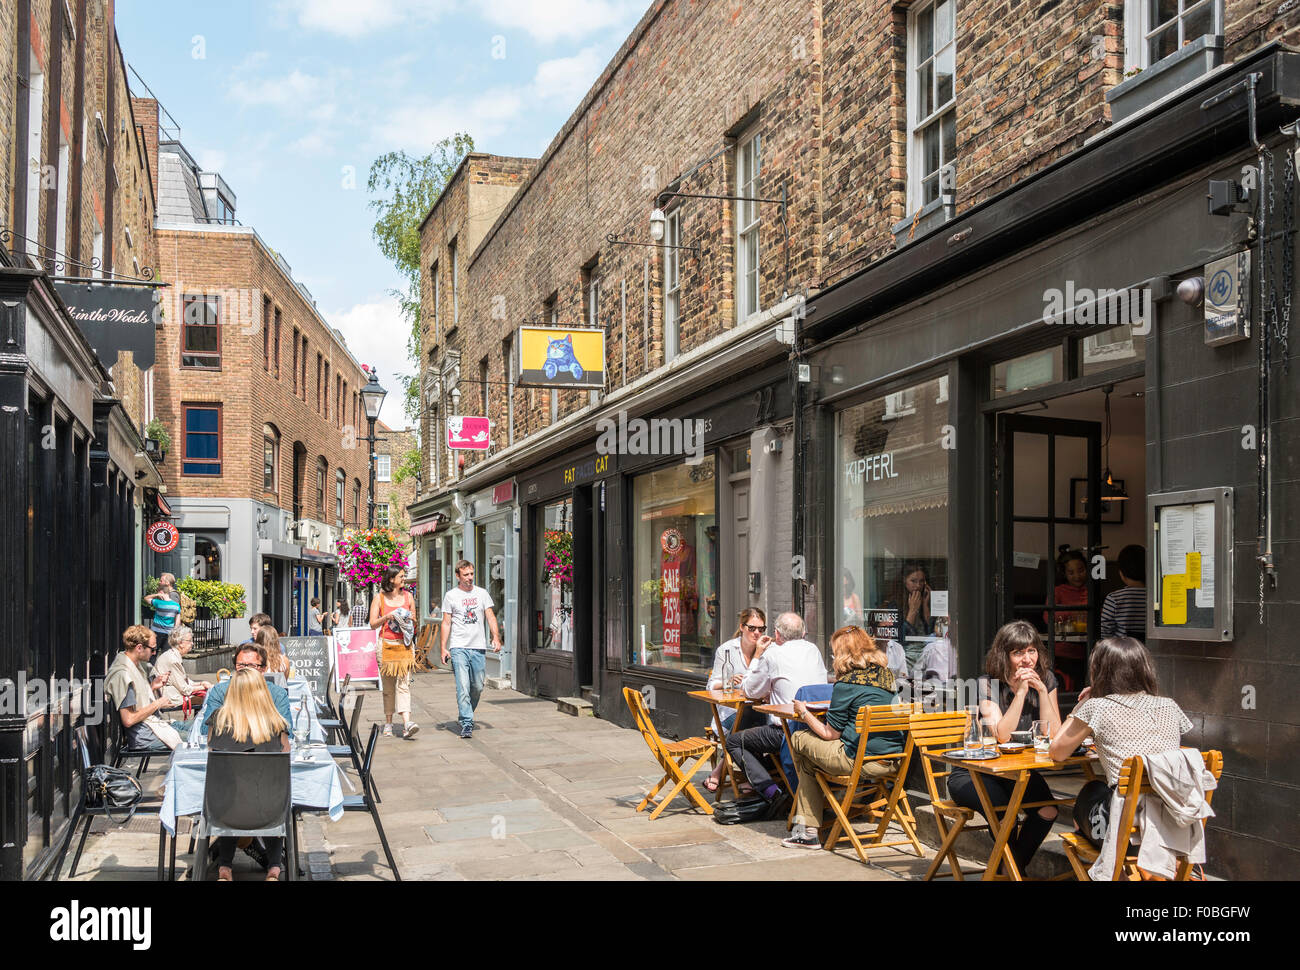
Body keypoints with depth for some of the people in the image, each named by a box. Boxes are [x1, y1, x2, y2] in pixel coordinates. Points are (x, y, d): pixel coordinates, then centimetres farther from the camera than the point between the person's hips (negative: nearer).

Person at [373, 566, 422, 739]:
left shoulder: (408, 596, 11)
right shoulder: (379, 598, 3)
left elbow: (414, 623, 17)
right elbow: (373, 624, 1)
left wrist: (412, 619, -6)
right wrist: (386, 617, -17)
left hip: (405, 645, 1)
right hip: (386, 645, -1)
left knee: (403, 684, -10)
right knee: (388, 687, 6)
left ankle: (407, 725, -22)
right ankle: (388, 723, 20)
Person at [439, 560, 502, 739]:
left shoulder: (481, 593, 10)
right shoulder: (451, 595, 4)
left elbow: (490, 617, 6)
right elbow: (446, 623, 5)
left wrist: (496, 637, -9)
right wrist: (443, 648, -2)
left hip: (479, 647, 3)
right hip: (458, 648, -3)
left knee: (478, 687, 8)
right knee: (463, 687, -11)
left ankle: (466, 714, 30)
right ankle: (466, 724, -10)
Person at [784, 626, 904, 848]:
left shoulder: (847, 684, -11)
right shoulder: (887, 676, 11)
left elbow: (830, 734, -4)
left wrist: (804, 713, 12)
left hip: (862, 761, -8)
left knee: (799, 739, 12)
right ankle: (805, 830, 25)